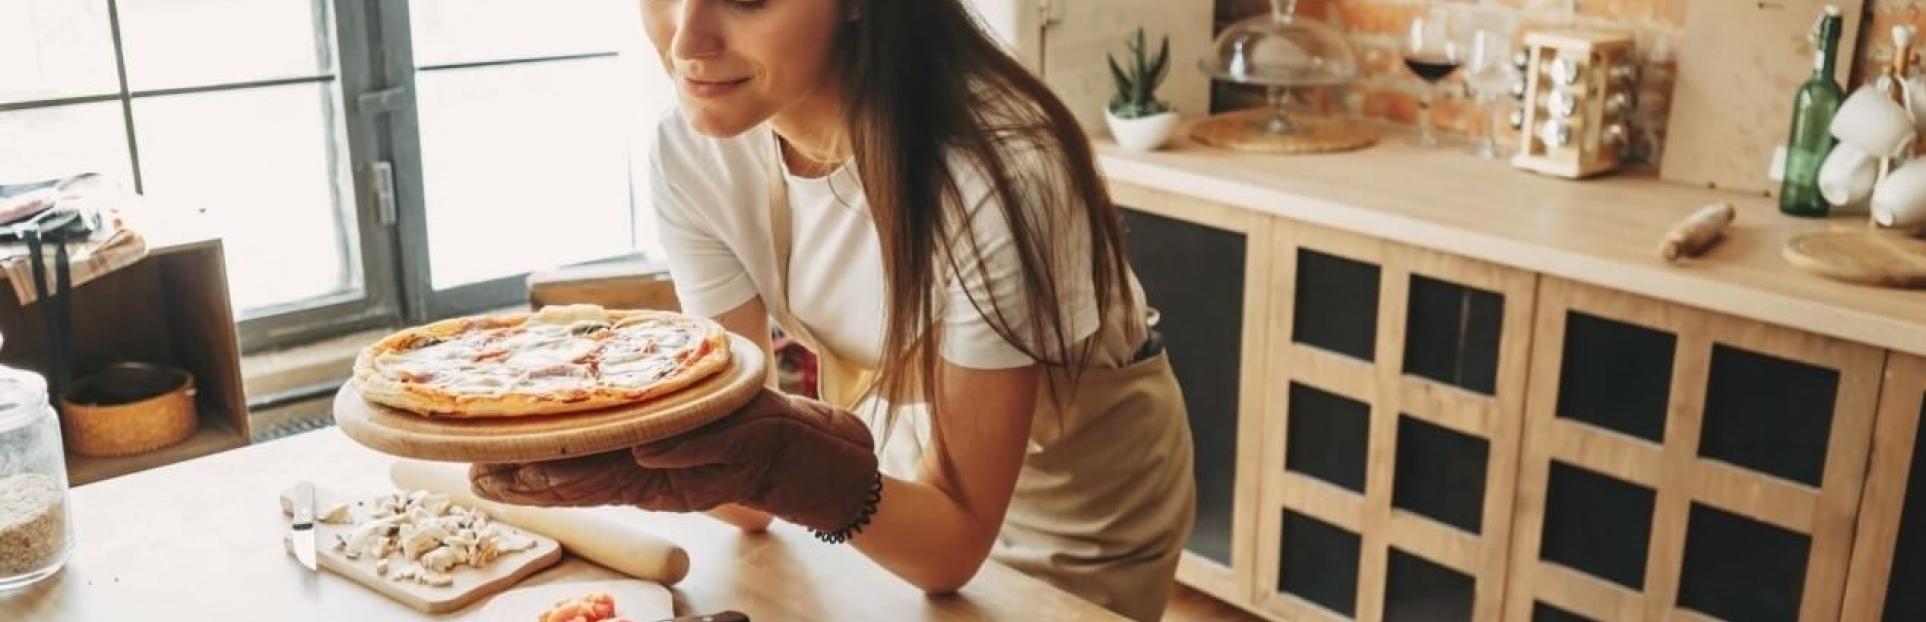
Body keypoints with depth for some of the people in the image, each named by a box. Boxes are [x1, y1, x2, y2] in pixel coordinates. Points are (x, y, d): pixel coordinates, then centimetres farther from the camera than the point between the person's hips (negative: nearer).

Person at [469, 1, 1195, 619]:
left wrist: (795, 467, -47)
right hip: (899, 463, 4)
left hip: (1075, 520, -3)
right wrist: (619, 442, -38)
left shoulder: (994, 172, -35)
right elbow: (748, 503, -19)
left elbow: (955, 544, -28)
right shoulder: (692, 148, -20)